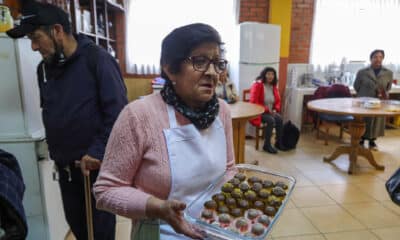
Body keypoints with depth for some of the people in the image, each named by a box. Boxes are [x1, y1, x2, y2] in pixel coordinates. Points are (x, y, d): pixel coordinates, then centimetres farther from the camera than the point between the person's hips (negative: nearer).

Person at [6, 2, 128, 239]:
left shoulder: (97, 59, -14)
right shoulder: (44, 68, 7)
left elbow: (118, 112, -20)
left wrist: (97, 152, -21)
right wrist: (55, 151, 13)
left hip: (98, 164, -6)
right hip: (65, 165, 7)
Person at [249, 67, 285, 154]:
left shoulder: (273, 86, 8)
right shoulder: (257, 85, -13)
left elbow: (278, 100, 15)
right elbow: (254, 102, -19)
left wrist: (275, 109, -6)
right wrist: (266, 109, -21)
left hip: (270, 111, 6)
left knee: (279, 119, -20)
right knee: (271, 120, -29)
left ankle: (278, 142, -4)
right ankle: (267, 145, -17)